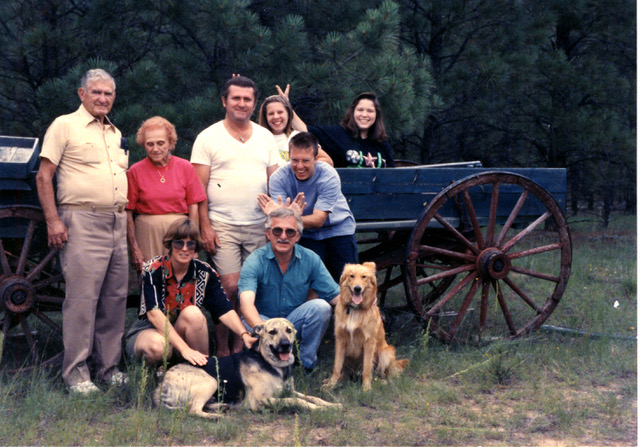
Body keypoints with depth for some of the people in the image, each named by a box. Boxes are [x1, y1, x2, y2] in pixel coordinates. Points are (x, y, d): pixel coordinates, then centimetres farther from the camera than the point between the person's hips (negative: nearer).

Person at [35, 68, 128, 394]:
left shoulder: (116, 134, 21)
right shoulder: (65, 126, 1)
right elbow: (44, 177, -5)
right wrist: (53, 221, -13)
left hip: (117, 224, 7)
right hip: (82, 223, -7)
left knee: (115, 298, 7)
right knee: (81, 298, -9)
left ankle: (107, 366, 15)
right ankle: (76, 372, -4)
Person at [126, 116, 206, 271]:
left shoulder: (185, 167, 4)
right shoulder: (135, 171, 1)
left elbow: (193, 207, 4)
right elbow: (128, 212, 0)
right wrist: (134, 248, -5)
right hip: (147, 230, -1)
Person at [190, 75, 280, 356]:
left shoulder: (265, 137, 14)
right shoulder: (208, 138, 1)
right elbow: (199, 187, -2)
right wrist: (205, 227, -10)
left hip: (260, 227, 4)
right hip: (223, 225, -4)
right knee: (230, 287, -9)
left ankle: (241, 345, 16)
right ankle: (222, 348, 5)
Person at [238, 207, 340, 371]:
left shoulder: (310, 259, -7)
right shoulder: (255, 261, -18)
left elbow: (336, 296, -9)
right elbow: (246, 303, -33)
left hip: (294, 320, 3)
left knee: (321, 306, -24)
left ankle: (306, 362, -9)